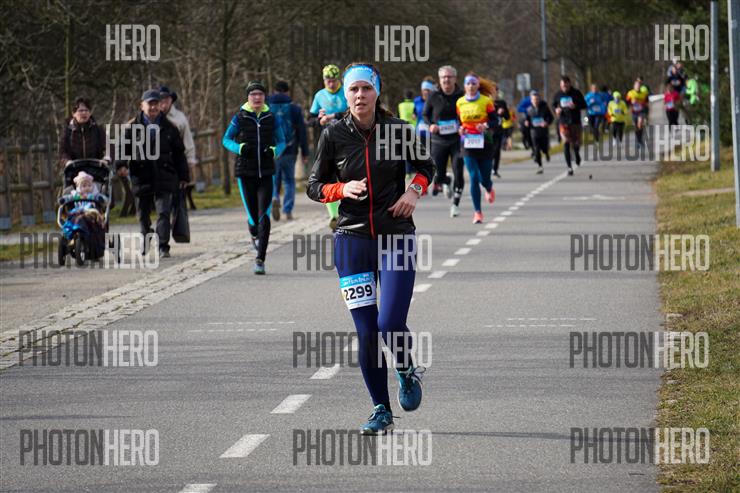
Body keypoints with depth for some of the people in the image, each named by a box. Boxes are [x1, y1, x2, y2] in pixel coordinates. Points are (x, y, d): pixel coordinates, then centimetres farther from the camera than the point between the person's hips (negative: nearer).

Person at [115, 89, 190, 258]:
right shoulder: (133, 126, 4)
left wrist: (183, 176, 11)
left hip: (164, 177, 0)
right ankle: (144, 243, 26)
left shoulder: (168, 127, 7)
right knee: (143, 214, 10)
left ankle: (163, 247, -9)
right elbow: (124, 147, 5)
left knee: (164, 212, -10)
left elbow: (179, 153, 12)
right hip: (142, 177, 0)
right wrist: (121, 164, -14)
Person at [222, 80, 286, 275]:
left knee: (264, 215, -12)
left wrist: (274, 151, -11)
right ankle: (254, 234, 40)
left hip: (266, 173, 0)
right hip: (245, 173, 0)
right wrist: (240, 148, -13)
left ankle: (260, 260, -11)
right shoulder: (239, 118, 1)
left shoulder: (271, 118, 3)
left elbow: (281, 142, 12)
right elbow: (226, 140, 7)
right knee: (253, 216, 1)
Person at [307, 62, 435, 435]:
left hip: (397, 239, -1)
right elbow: (314, 187, 6)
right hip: (352, 240, 1)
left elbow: (425, 166, 15)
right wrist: (343, 189, -13)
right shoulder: (334, 136, -2)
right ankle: (381, 411, 12)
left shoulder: (397, 130, -2)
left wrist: (415, 190, -4)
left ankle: (407, 371, 22)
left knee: (390, 324, -13)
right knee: (366, 331, -1)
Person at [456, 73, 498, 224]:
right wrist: (460, 129, -7)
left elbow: (496, 120, -2)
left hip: (484, 143, -1)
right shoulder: (460, 103, 3)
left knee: (484, 179, 4)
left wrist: (486, 125, -22)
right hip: (468, 144, 1)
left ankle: (489, 189, 44)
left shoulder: (486, 101, -4)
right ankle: (477, 212, -5)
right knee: (474, 178, -10)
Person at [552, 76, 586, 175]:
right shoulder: (558, 95, 3)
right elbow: (554, 104, 18)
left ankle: (577, 153, 44)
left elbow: (584, 105, 1)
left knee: (576, 144, 5)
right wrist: (556, 109, -5)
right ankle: (569, 167, -12)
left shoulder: (576, 93, -2)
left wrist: (575, 106, -18)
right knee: (566, 143, -14)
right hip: (563, 122, 0)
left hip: (575, 122, 0)